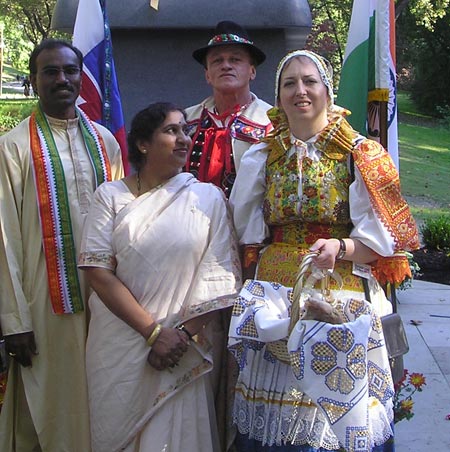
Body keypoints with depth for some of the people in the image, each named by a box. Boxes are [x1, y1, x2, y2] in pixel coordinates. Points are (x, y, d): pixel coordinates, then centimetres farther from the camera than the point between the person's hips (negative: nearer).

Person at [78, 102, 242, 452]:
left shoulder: (208, 197, 3)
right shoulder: (111, 196, 1)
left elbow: (220, 278, -3)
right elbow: (98, 271, -8)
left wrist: (184, 334, -10)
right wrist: (153, 331, -13)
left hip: (184, 349, 0)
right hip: (119, 347, 1)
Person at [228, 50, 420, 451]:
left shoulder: (361, 156, -1)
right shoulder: (261, 158, 8)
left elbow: (381, 240, -2)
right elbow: (247, 237, 13)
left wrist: (340, 248, -20)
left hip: (343, 295, -2)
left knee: (336, 404, 3)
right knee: (276, 408, 6)